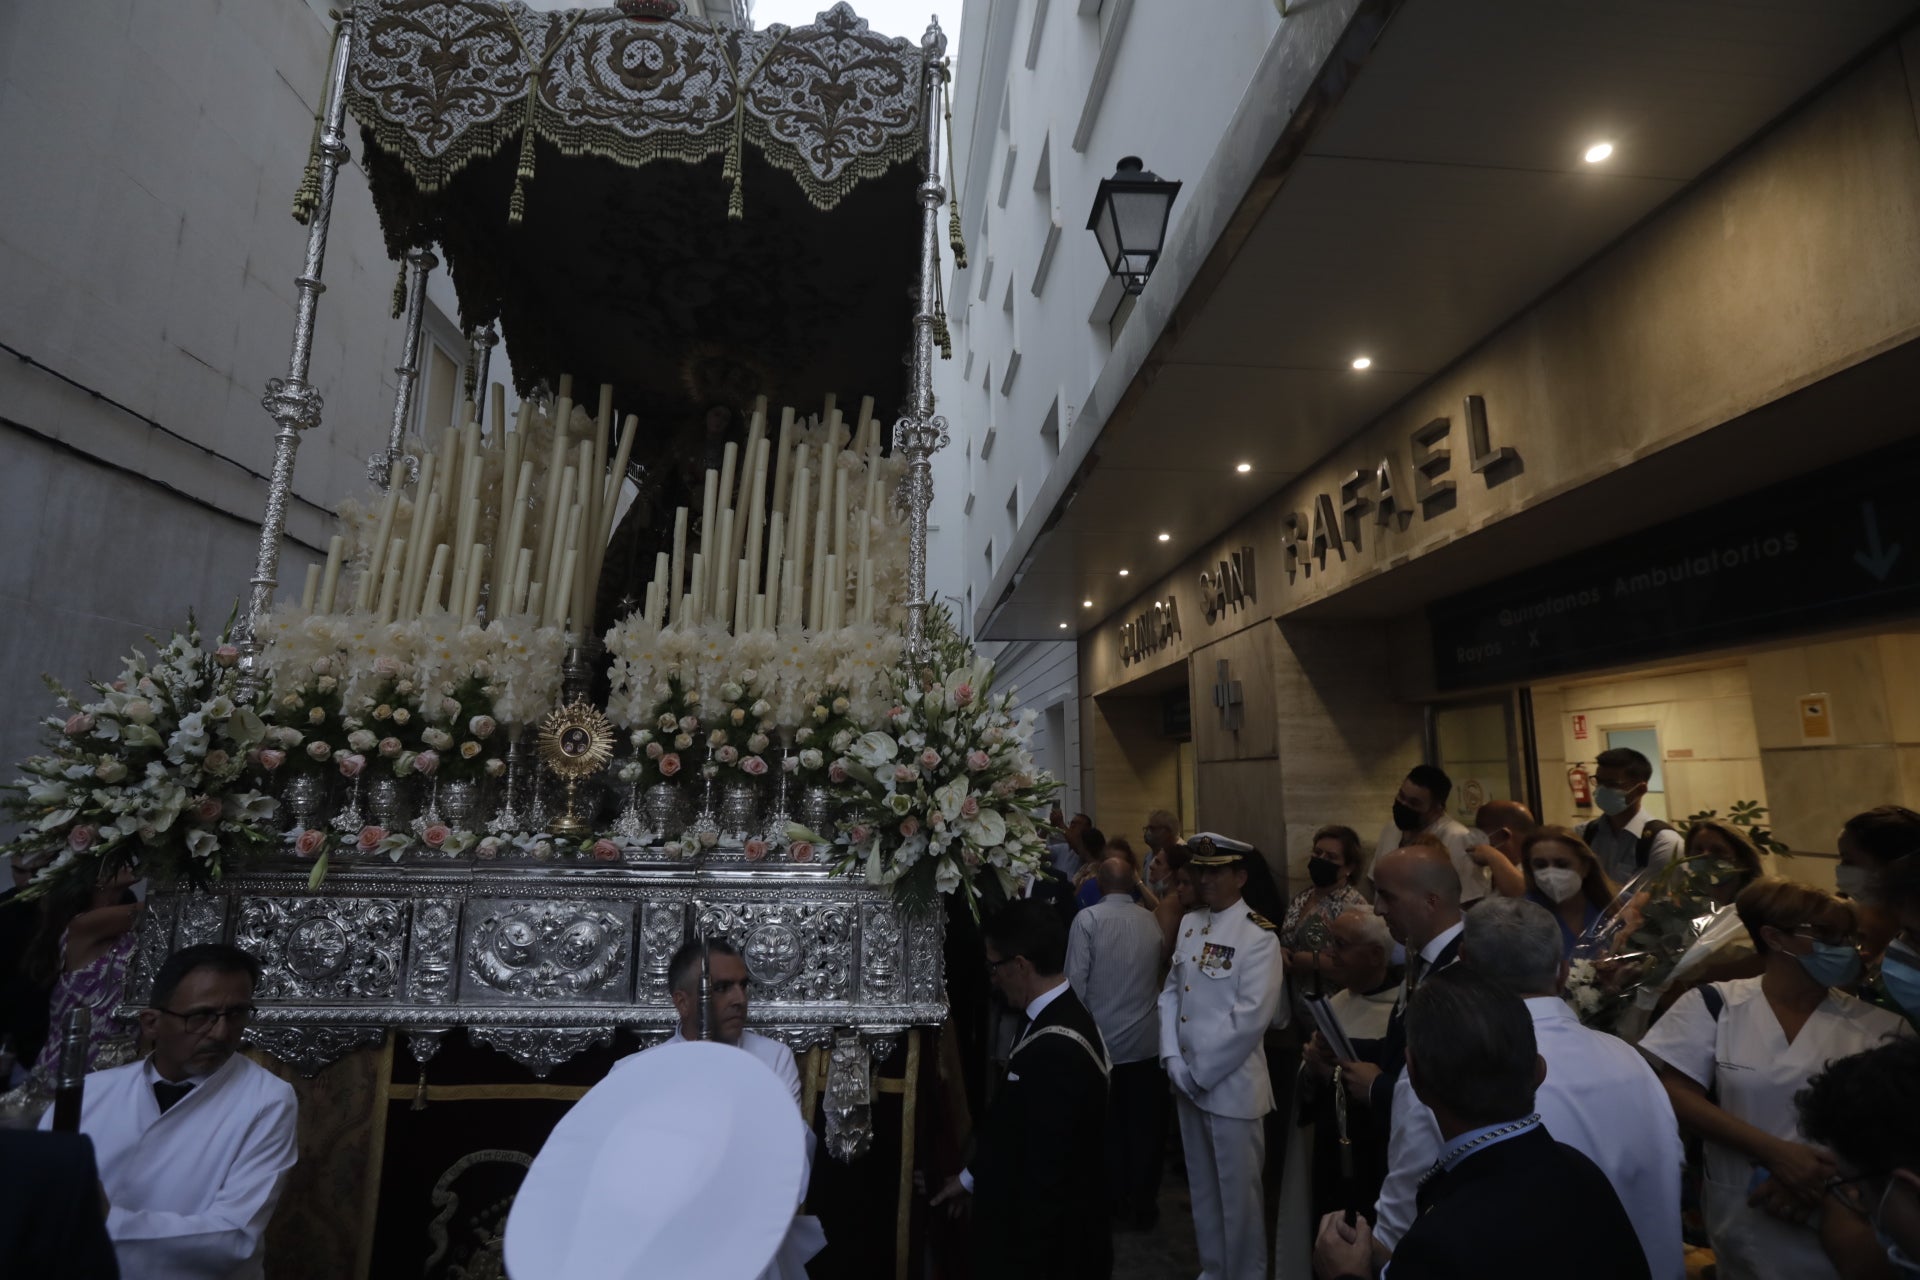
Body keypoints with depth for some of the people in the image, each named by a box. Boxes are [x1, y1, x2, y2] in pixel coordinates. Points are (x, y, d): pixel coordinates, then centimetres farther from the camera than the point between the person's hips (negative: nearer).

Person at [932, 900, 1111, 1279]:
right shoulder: (1063, 1016, 0)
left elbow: (1047, 1176, -27)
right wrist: (971, 1177, 18)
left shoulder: (1054, 1049, -31)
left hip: (1047, 1247, -8)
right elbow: (1017, 1130, 11)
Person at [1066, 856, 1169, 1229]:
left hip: (1102, 1040, -2)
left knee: (1108, 1125, 16)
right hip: (1148, 1042, 2)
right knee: (1145, 1126, 15)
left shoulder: (1087, 919, -13)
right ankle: (1144, 1204, 26)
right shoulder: (1153, 921, -3)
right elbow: (1162, 976, 4)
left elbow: (1076, 980, -14)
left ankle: (1116, 1201, 28)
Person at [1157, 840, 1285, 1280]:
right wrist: (1174, 1060, -4)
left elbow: (1252, 1017, -20)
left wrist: (1203, 1071, -15)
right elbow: (1171, 991, 6)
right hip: (1187, 1079, 6)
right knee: (1202, 1185, 22)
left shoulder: (1259, 936, -16)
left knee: (1238, 1190, 10)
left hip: (1232, 1084, -6)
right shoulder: (1189, 923, 4)